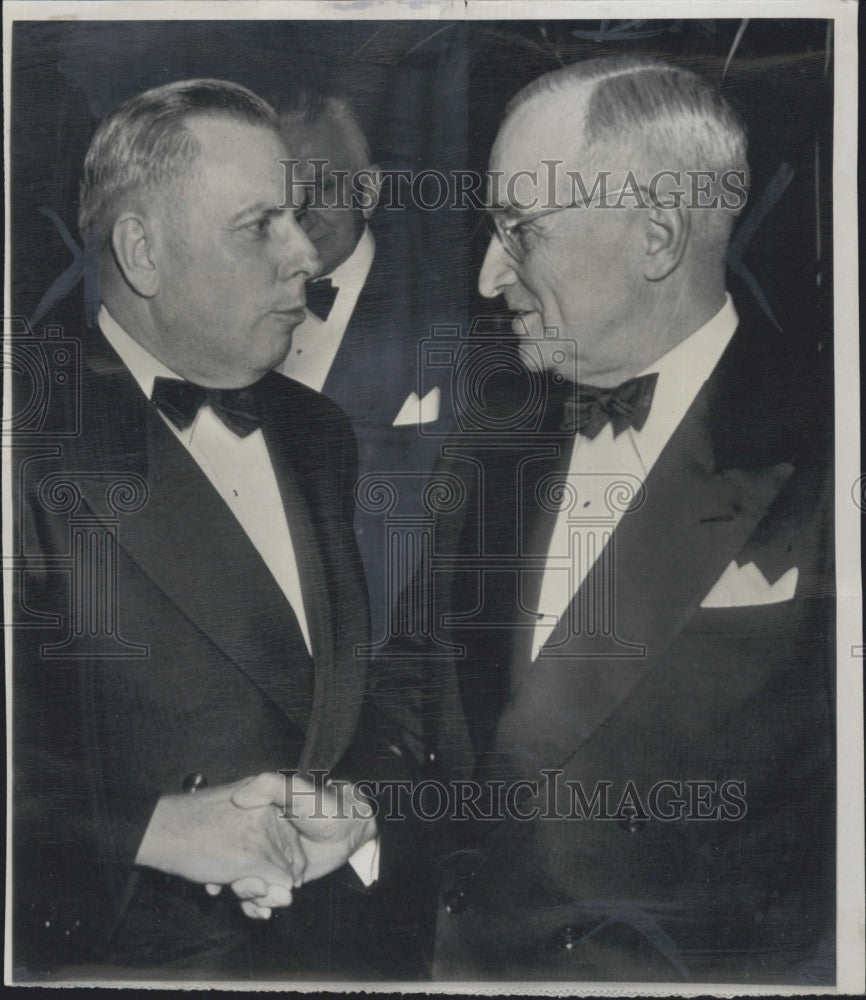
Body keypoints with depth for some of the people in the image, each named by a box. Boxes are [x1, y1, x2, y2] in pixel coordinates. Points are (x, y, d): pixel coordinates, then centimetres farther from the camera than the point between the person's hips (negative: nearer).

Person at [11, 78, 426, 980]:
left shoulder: (317, 434, 10)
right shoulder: (34, 445, -14)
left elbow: (370, 696, 12)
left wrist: (366, 808, -4)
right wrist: (150, 830, -23)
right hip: (127, 959, -5)